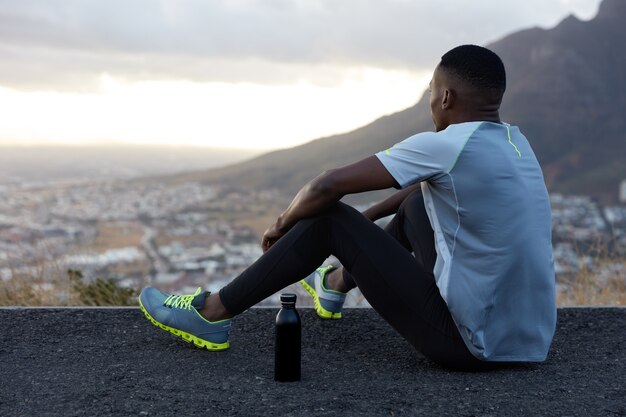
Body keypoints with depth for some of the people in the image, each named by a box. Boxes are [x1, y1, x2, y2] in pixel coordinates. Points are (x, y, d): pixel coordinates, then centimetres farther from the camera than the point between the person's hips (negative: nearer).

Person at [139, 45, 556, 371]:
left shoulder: (447, 146, -16)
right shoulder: (515, 143, 9)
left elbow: (327, 185, -13)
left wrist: (282, 223, 6)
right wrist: (368, 217, 27)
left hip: (473, 344, -8)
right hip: (529, 341, 8)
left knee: (329, 218, -2)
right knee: (416, 206, 25)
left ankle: (212, 313, 10)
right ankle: (336, 284, 47)